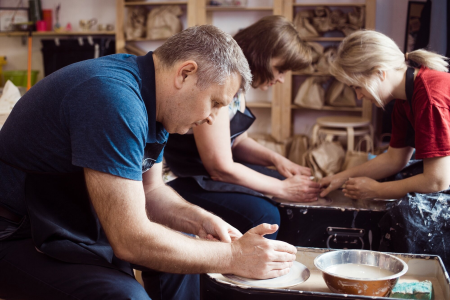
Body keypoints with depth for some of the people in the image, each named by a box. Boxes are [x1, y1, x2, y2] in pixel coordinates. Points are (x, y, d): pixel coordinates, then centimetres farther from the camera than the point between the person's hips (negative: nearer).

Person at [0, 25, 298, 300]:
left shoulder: (151, 98, 0)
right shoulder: (114, 99, -31)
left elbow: (150, 190, 11)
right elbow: (130, 240, -31)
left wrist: (198, 220, -8)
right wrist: (234, 257, -23)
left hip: (76, 221, 10)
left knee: (182, 249, 12)